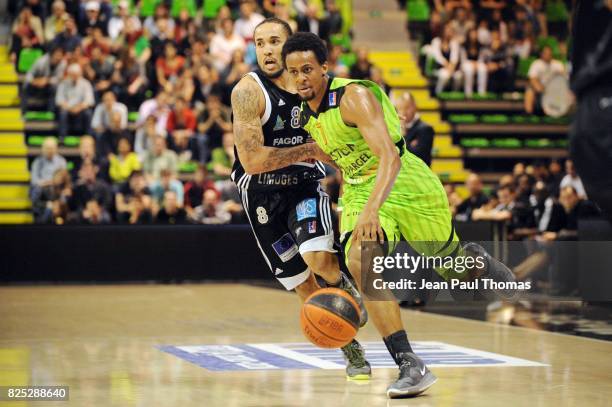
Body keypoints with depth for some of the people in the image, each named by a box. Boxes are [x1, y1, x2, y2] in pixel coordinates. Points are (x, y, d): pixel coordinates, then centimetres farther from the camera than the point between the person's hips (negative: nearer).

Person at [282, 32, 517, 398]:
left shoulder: (353, 97, -23)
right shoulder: (305, 113, 2)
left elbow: (390, 157, -36)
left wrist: (371, 208, -47)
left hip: (404, 182, -5)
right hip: (360, 191, 5)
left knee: (453, 265, 14)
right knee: (359, 260, -25)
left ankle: (477, 258, 57)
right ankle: (410, 366, -25)